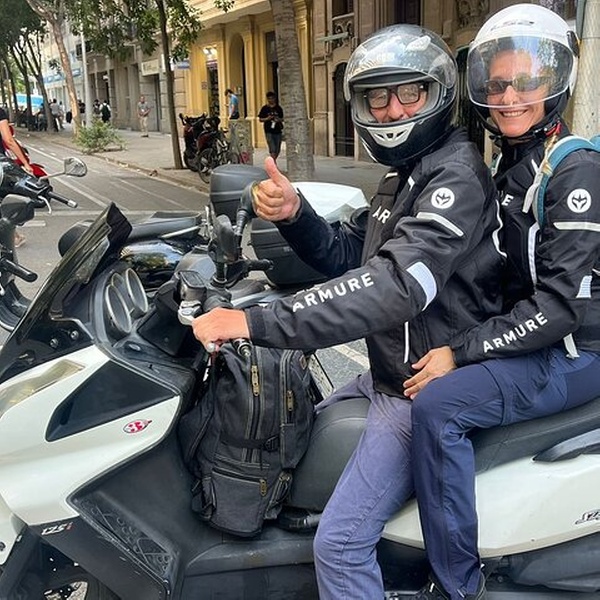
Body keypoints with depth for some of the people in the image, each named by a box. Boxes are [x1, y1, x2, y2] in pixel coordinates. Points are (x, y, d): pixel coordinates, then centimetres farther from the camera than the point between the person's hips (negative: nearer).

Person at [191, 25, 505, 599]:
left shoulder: (457, 176, -20)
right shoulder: (404, 175, 13)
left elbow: (399, 283, -35)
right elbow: (345, 255, 12)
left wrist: (256, 322, -39)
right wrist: (294, 215, -9)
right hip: (385, 375, 10)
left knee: (341, 543, -14)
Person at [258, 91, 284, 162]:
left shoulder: (279, 108, 8)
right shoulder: (265, 108, 2)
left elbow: (283, 118, 13)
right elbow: (260, 119, 4)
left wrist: (279, 119, -9)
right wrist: (267, 119, -14)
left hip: (278, 131, 3)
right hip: (269, 132, -3)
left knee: (278, 150, 9)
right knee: (272, 149, -12)